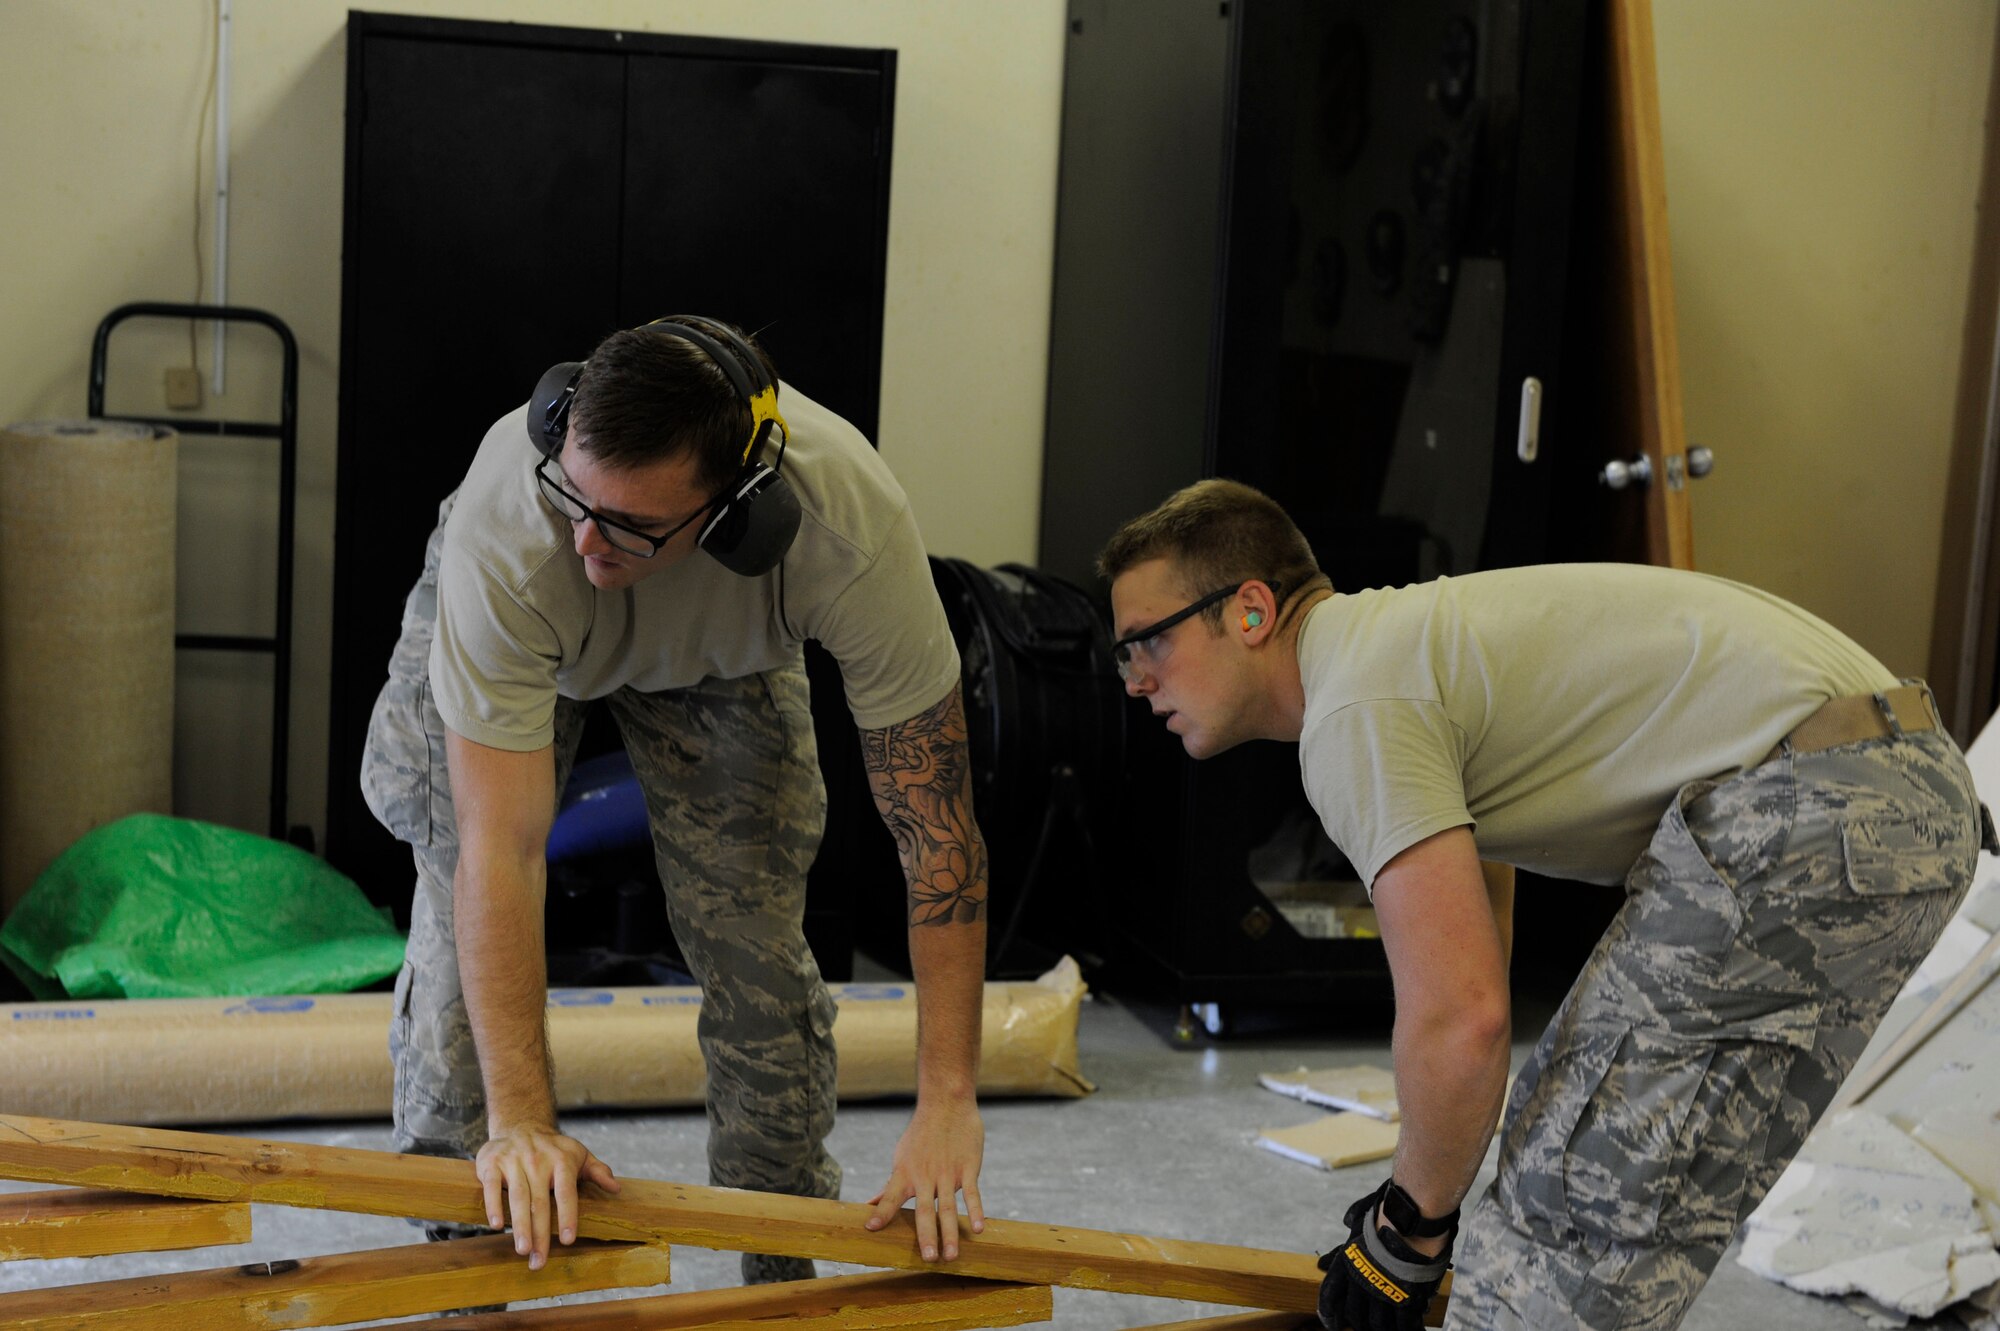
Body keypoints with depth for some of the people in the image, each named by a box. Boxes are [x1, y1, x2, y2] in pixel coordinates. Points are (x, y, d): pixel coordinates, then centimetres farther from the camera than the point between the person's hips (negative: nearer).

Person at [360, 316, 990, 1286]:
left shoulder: (852, 526, -42)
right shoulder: (504, 533, -45)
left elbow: (937, 823, -35)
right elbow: (499, 850, -43)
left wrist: (948, 1101, -37)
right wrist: (520, 1121, -47)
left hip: (723, 651, 1)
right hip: (507, 636, 0)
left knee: (758, 952, -6)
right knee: (463, 933, -9)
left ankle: (784, 1282, 13)